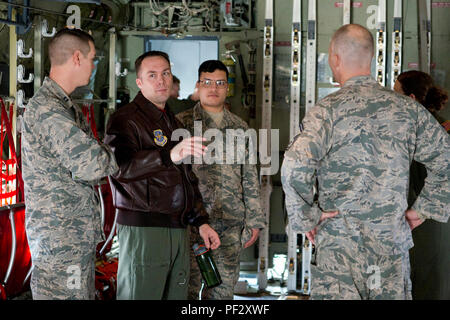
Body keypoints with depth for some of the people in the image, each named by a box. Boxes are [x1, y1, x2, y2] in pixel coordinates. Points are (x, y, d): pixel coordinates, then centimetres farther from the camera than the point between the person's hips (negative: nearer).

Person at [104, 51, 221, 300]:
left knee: (176, 295, 7)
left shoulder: (173, 123, 22)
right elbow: (121, 166, -23)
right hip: (142, 229, -7)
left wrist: (201, 221, 18)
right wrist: (170, 155, -37)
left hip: (178, 230, 7)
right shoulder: (125, 119, -4)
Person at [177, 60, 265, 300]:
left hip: (231, 224, 3)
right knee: (187, 287, 0)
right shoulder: (181, 123, 2)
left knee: (224, 289, 9)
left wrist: (254, 221, 10)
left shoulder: (239, 128, 12)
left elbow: (250, 178, 14)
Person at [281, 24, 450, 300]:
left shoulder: (328, 109, -9)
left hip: (340, 242, -4)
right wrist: (424, 210, 12)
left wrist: (306, 217, -9)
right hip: (394, 245, 4)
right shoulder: (407, 108, 5)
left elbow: (295, 168, -22)